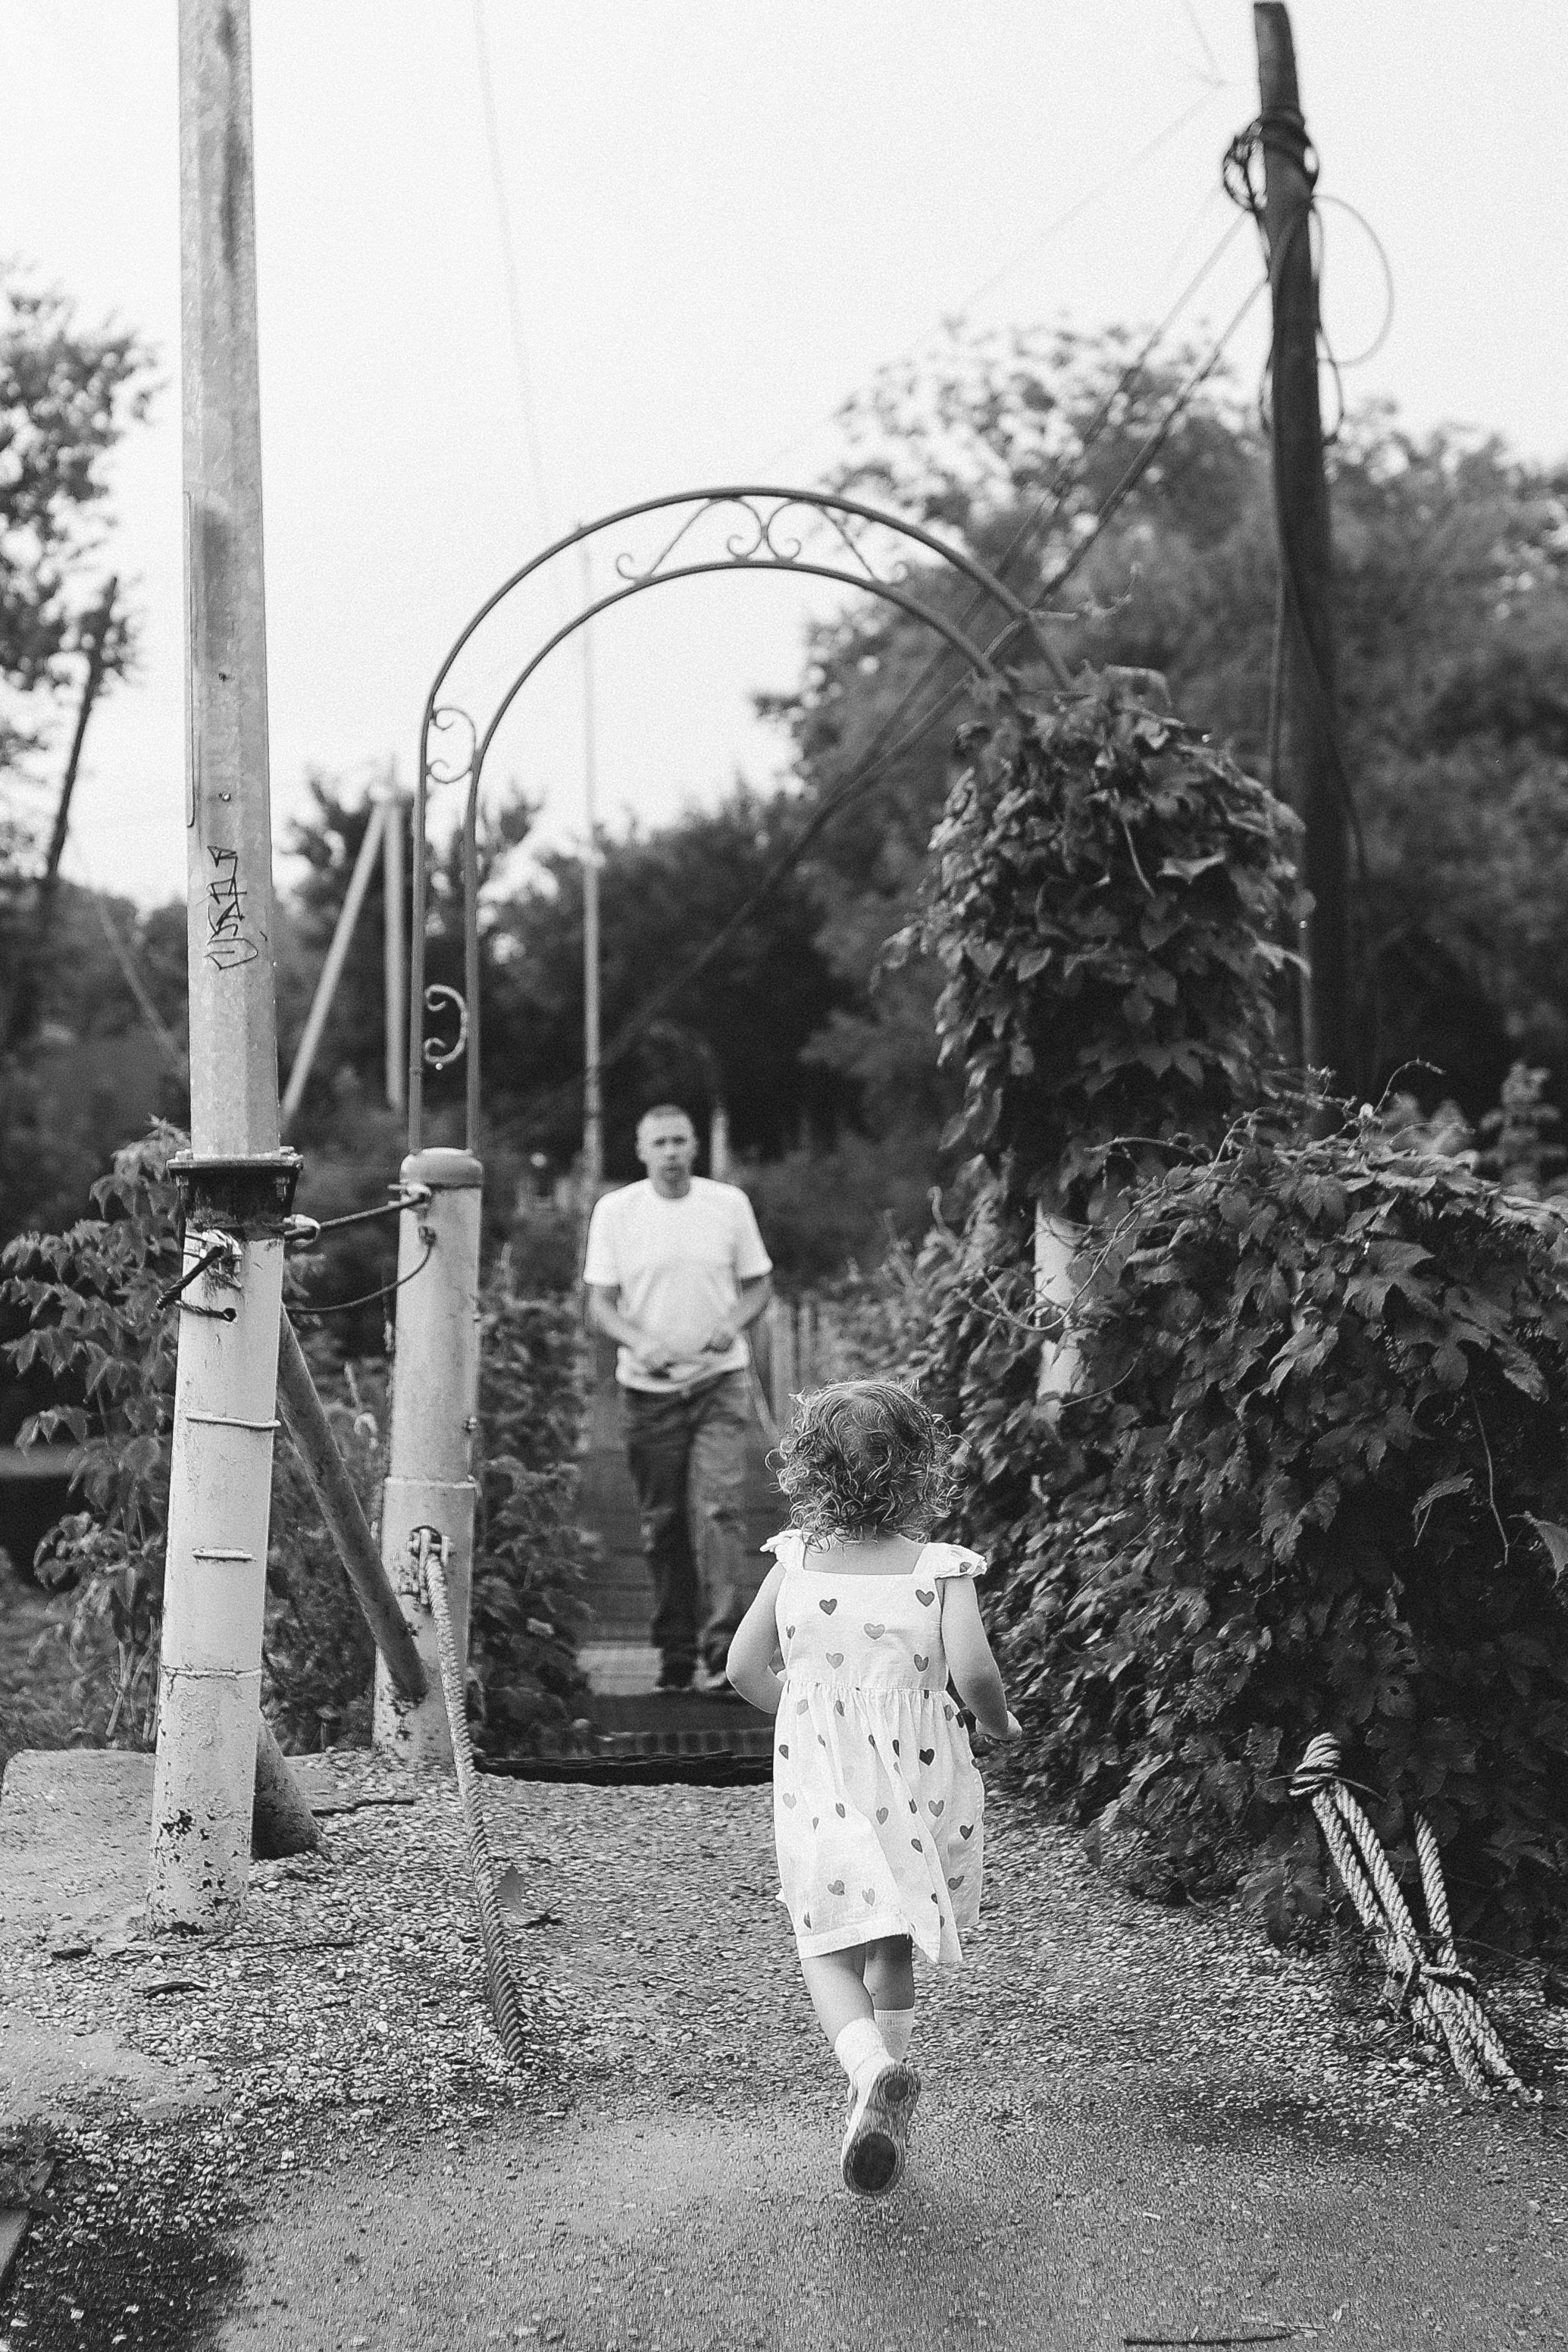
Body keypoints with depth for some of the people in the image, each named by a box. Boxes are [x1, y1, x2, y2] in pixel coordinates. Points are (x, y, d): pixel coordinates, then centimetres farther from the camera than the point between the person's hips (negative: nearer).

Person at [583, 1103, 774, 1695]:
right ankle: (675, 1649, 17)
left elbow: (759, 1284, 10)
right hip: (649, 1387, 1)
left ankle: (721, 1647, -15)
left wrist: (734, 1322, -11)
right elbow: (599, 1304, 1)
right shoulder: (614, 1211, 1)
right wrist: (638, 1341, -19)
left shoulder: (730, 1203, 3)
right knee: (662, 1522, 7)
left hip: (720, 1380, -1)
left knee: (719, 1510, -14)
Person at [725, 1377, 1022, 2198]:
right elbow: (973, 1671, -22)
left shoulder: (795, 1560, -4)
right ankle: (885, 2106, 25)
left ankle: (873, 2072, -26)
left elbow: (743, 1666, -2)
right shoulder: (940, 1568, -11)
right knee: (893, 1946, 19)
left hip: (817, 1779, 0)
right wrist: (999, 1723, 0)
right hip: (916, 1779, 0)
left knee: (830, 1945, 1)